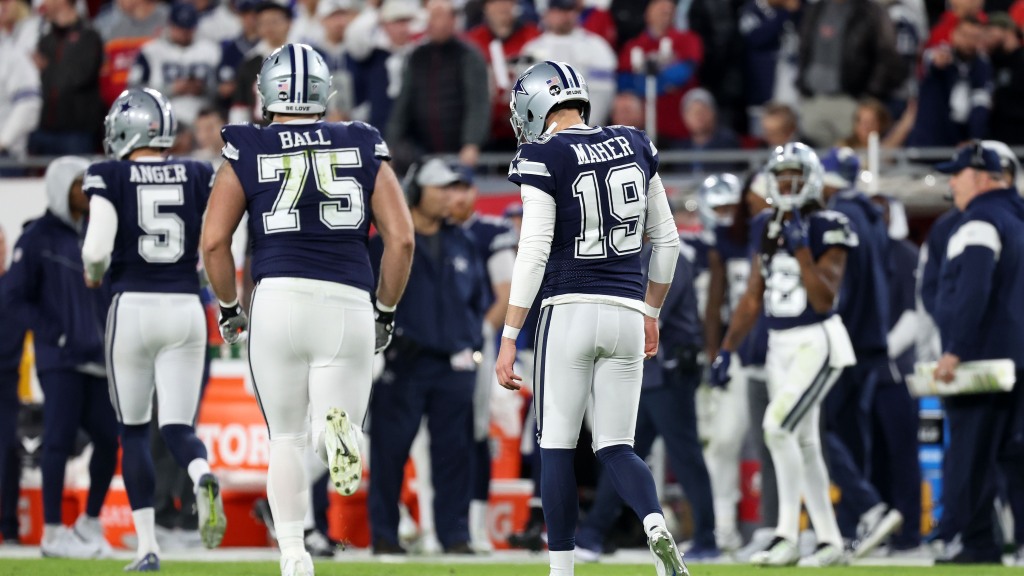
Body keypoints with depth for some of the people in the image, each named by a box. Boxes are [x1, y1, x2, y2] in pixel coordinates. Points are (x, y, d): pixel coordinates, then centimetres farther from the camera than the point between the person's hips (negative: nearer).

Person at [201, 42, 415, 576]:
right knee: (339, 442, 6)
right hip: (349, 306, 0)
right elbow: (401, 240, 6)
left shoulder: (247, 153, 8)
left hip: (279, 298, 0)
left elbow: (214, 241, 2)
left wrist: (228, 308, 16)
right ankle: (338, 427, -30)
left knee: (286, 439, 15)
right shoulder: (363, 149, 12)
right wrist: (386, 312, 18)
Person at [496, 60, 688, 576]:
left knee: (557, 447, 6)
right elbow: (667, 241, 14)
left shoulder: (544, 159, -7)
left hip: (569, 309, -4)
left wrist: (509, 339, -10)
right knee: (615, 447, 9)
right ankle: (656, 527, -20)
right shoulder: (634, 147, 9)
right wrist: (651, 313, 26)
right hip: (626, 313, 4)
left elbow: (534, 254, -13)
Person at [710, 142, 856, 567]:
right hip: (780, 346, 8)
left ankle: (787, 536, -16)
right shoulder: (768, 233, 11)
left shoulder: (827, 230, -10)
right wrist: (726, 350, 8)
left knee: (778, 426, -19)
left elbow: (824, 300, -16)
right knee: (803, 443, 8)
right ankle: (830, 542, 15)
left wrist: (802, 252, -23)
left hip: (817, 342, -8)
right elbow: (752, 300, 14)